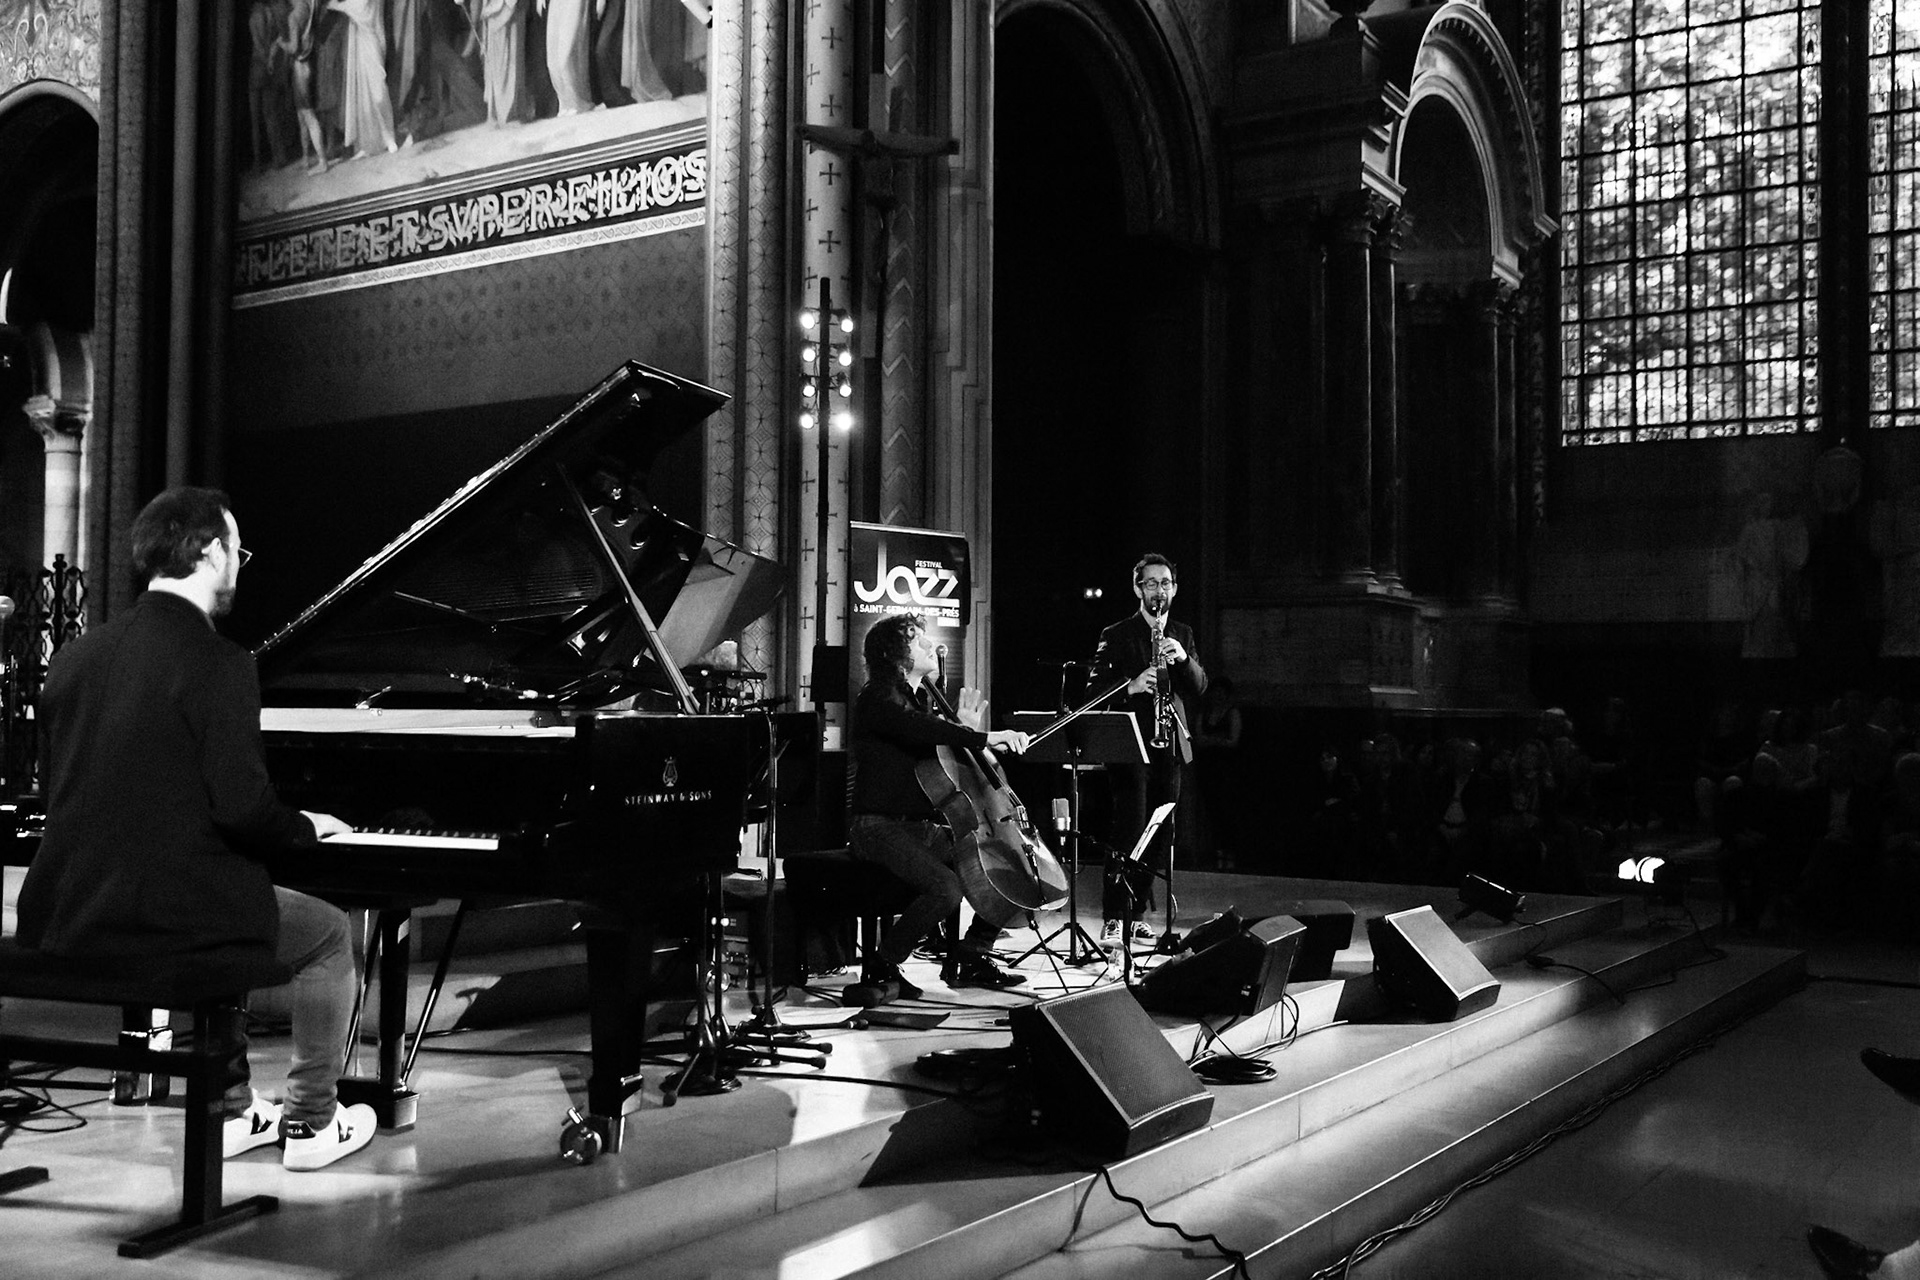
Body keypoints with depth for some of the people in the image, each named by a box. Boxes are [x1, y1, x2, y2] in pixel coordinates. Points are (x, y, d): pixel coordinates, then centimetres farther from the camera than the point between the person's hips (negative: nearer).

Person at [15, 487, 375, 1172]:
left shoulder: (76, 655, 6)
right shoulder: (217, 661, -15)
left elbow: (62, 788, 14)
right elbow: (241, 807, -19)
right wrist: (308, 827, 3)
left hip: (67, 914, 7)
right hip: (167, 911, -7)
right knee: (329, 934, 20)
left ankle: (232, 1111, 36)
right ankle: (309, 1123, 24)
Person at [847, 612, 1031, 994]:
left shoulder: (918, 701, 19)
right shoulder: (878, 698, -9)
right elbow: (919, 730, -31)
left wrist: (967, 730, 6)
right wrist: (983, 738, -37)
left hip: (923, 828, 9)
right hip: (880, 827, -9)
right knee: (945, 886, -31)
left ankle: (970, 956, 10)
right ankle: (882, 969, -13)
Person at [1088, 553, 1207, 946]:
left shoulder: (1183, 634, 16)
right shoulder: (1116, 635, 1)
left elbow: (1200, 687, 7)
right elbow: (1096, 689, -5)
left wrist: (1183, 658, -12)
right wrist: (1131, 686, -22)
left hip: (1171, 747, 5)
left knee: (1159, 836, 8)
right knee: (1129, 834, -12)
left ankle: (1135, 912, 19)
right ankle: (1114, 918, -10)